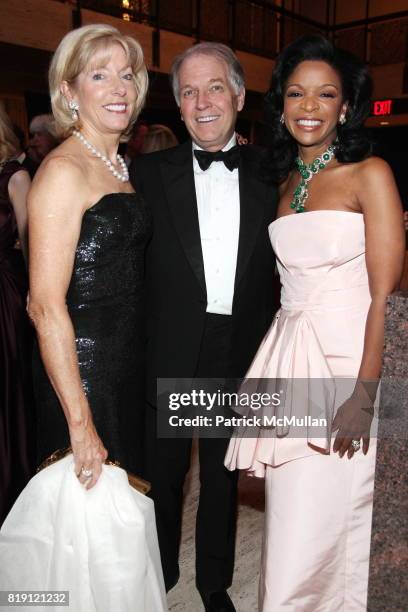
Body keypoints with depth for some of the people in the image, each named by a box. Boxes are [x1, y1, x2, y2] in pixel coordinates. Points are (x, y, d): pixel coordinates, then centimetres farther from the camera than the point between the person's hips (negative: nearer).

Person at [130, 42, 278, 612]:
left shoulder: (269, 172, 2)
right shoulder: (149, 172, -2)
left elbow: (281, 261, 1)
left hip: (240, 354, 2)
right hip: (170, 354, -1)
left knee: (223, 475, 19)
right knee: (163, 472, 16)